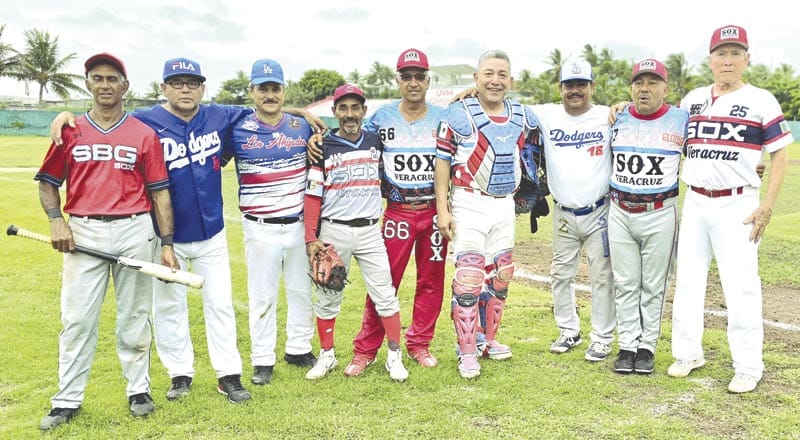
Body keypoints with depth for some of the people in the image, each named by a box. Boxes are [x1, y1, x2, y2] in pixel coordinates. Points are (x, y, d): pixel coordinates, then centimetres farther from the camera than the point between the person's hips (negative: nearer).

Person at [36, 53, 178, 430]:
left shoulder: (144, 134, 4)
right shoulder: (69, 131, 7)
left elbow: (160, 191, 3)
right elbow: (48, 182, 13)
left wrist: (167, 243, -2)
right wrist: (56, 221, -5)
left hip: (135, 232, -1)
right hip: (83, 233, 1)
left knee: (134, 317, 8)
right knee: (77, 319, 3)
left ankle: (138, 390, 21)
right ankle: (67, 400, 14)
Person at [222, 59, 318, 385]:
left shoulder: (302, 127, 3)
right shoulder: (238, 130, -5)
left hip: (299, 224, 3)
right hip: (260, 228, -3)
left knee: (302, 290, 13)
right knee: (262, 296, 6)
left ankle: (299, 349, 30)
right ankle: (262, 360, 19)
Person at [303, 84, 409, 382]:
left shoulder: (376, 142, 6)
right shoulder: (324, 148, -1)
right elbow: (313, 195, -2)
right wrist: (311, 239, -8)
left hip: (370, 231, 1)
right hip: (333, 231, -1)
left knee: (385, 295, 1)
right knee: (327, 297, 8)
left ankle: (394, 356, 13)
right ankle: (327, 355, 23)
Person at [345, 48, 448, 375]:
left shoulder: (444, 118, 3)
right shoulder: (381, 118, 1)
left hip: (434, 210, 2)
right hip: (397, 211, -2)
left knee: (431, 281, 8)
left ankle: (419, 344, 23)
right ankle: (365, 350, 9)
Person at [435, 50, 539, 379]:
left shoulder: (522, 117, 5)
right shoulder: (459, 114, -9)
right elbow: (442, 161, -8)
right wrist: (442, 209, -12)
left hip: (505, 205, 6)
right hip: (469, 204, -5)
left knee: (499, 277, 13)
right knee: (469, 278, -6)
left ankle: (487, 339, 29)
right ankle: (467, 352, 6)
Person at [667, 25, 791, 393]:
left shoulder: (761, 101, -2)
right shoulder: (692, 100, 10)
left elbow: (780, 157, -1)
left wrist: (767, 207, -9)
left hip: (738, 205, -4)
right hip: (694, 202, 5)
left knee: (741, 287, -3)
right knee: (687, 280, 9)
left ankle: (748, 367, 9)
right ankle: (688, 353, 23)